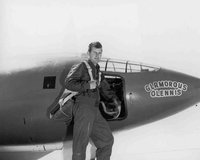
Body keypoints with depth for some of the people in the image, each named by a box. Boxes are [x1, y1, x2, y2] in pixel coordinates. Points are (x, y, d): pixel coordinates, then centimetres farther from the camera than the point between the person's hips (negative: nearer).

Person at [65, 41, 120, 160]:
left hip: (95, 110, 8)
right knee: (81, 143, -10)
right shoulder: (82, 66, 2)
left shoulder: (98, 71, 24)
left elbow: (105, 89, 31)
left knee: (107, 139, 11)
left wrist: (114, 98, 13)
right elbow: (69, 83, -10)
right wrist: (87, 85, -16)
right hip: (84, 107, -8)